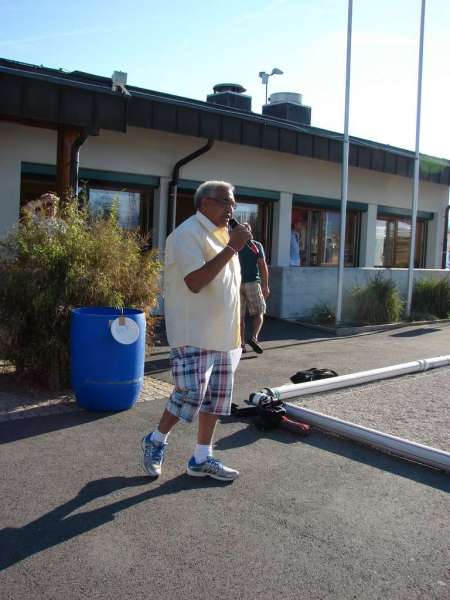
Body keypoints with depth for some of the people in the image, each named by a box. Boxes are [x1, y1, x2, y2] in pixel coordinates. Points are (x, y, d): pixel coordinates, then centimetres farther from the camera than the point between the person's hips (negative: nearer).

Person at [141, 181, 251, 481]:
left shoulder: (224, 234, 15)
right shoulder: (187, 234, -13)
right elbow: (195, 282, -26)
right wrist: (231, 248, -23)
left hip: (222, 333, 9)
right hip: (194, 333, -9)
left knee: (216, 397, 11)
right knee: (191, 394, -10)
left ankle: (202, 458, 23)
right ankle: (156, 441, 16)